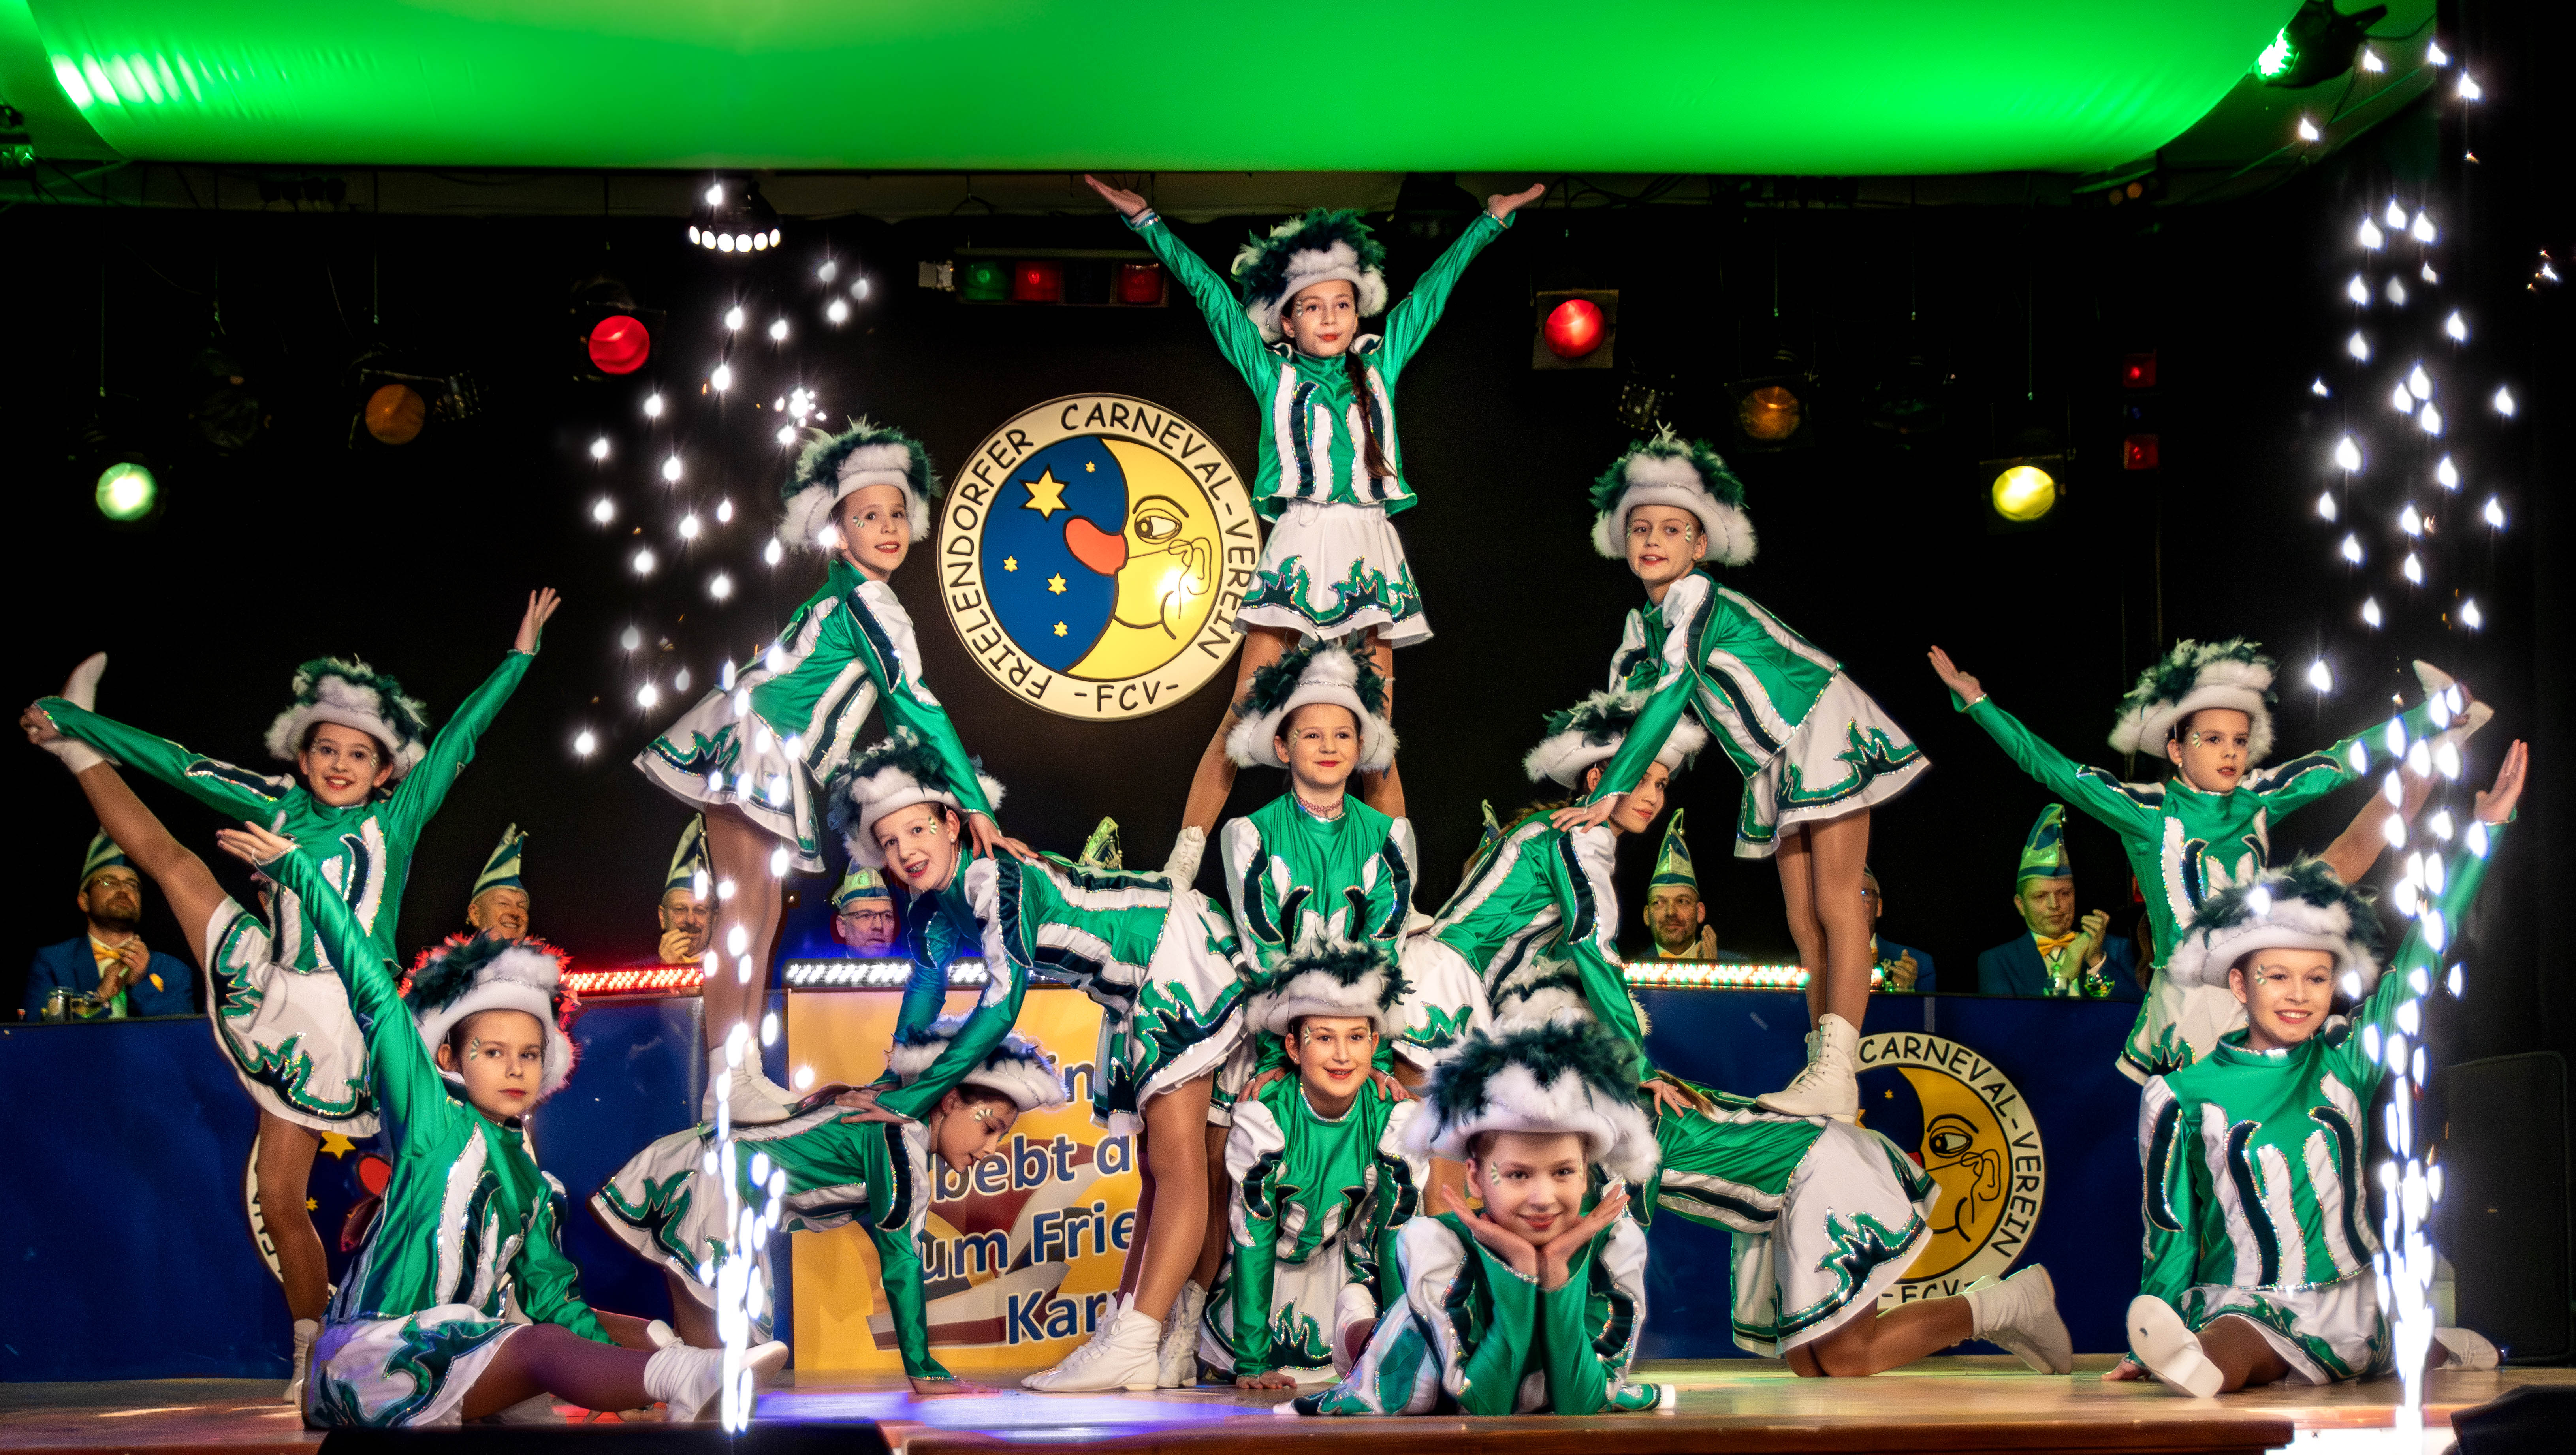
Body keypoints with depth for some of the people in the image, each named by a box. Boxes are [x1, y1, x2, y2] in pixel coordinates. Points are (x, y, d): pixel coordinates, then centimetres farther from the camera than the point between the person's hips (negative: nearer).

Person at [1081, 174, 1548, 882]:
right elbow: (1211, 294, 12)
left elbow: (1434, 290, 23)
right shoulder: (1273, 372, 12)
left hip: (1370, 549, 2)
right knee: (1246, 711, -8)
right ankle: (1179, 870, -8)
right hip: (1298, 546, -2)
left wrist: (1490, 220, 29)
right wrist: (1149, 223, 12)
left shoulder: (1379, 366, 17)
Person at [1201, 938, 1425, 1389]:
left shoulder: (1393, 1118, -18)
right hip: (1268, 1275, 0)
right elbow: (1252, 1239, -22)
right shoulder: (1264, 1117, -24)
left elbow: (1398, 1234, -12)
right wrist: (1251, 1363, -27)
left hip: (1349, 1266, 0)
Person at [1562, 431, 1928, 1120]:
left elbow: (1672, 694, -26)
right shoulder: (1646, 623, 7)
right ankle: (1821, 1069, 6)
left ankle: (1837, 1077, -21)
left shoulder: (1697, 598, -19)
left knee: (1835, 902, -14)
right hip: (1778, 766, 9)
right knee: (1802, 920, 5)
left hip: (1826, 731, -9)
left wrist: (1612, 792, -27)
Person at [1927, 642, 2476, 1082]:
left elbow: (2345, 760, 18)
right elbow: (2050, 768, -2)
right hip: (2187, 1001, -3)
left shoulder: (2258, 799, 10)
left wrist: (2440, 710, 21)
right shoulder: (2147, 812, -1)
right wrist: (1976, 702, -4)